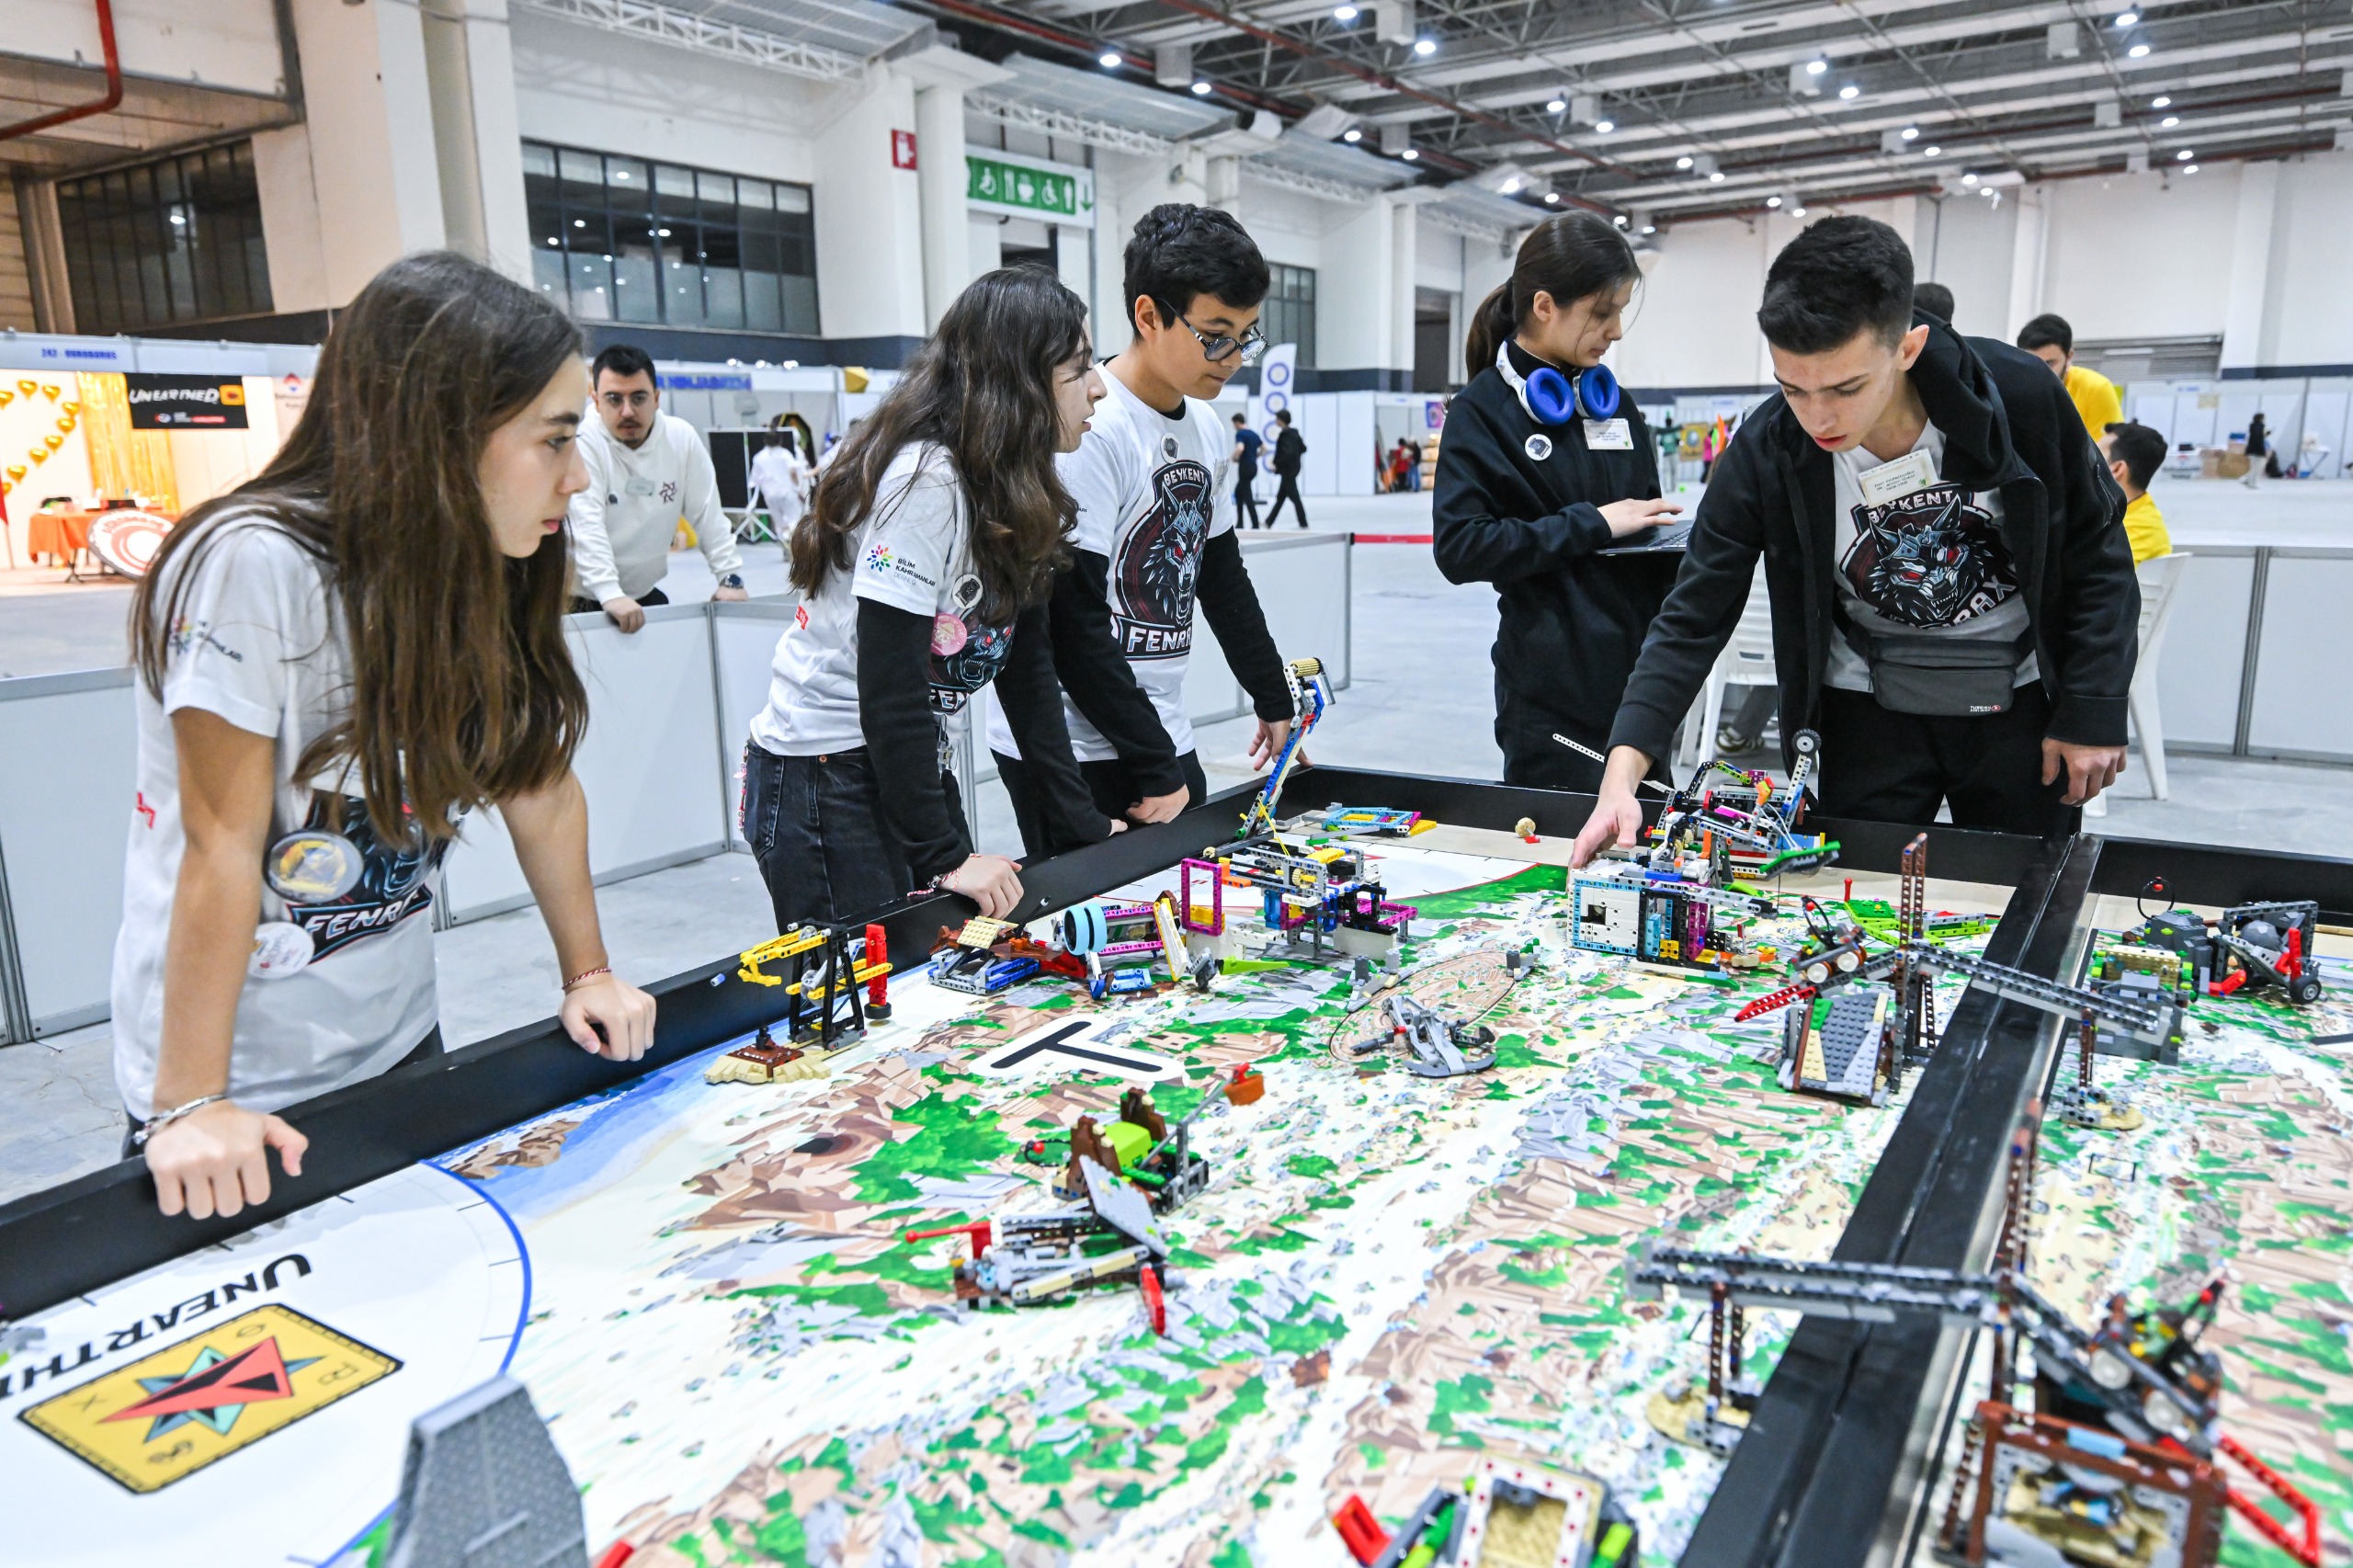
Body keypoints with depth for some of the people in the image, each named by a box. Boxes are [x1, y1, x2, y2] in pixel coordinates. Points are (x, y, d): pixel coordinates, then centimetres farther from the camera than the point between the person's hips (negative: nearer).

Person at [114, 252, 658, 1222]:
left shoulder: (485, 577, -4)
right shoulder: (257, 565, -24)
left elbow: (542, 788, 2)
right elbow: (223, 846, -23)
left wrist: (589, 973, 2)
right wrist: (192, 1107, -19)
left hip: (398, 1045, 6)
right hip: (241, 1085, -6)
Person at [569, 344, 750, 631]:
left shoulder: (682, 438, -3)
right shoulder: (582, 444, -15)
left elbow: (708, 514, 2)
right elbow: (586, 526, -25)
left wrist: (730, 578, -4)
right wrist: (610, 594, -37)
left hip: (646, 596, 4)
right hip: (582, 599, -4)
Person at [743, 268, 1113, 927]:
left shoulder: (1012, 490, 5)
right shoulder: (925, 482, -22)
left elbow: (1026, 663, 5)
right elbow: (889, 688, -24)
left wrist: (1079, 823, 2)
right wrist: (944, 856, -21)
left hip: (911, 761, 9)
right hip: (821, 780, -9)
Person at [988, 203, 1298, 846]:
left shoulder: (1207, 428, 8)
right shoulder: (1090, 431, -18)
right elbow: (1074, 623, -20)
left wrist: (1273, 700, 26)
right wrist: (1154, 767, -16)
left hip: (1164, 738, 8)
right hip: (1071, 751, -8)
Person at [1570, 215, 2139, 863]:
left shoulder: (2021, 395, -20)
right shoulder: (1764, 452, -20)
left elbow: (2095, 549, -5)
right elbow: (1693, 620, -18)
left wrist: (2094, 712, -7)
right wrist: (1622, 773, -30)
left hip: (2020, 702, 1)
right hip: (1869, 709, 0)